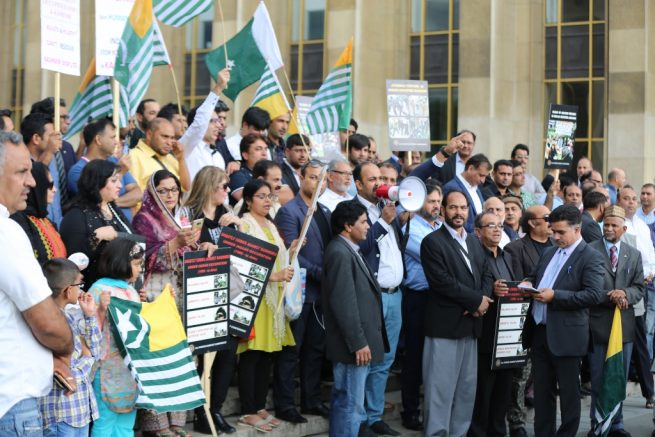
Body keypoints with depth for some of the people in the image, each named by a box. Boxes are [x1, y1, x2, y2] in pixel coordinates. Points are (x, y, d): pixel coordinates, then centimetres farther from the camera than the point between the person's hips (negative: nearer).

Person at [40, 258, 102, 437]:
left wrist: (90, 316, 4)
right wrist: (86, 358, -5)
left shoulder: (70, 316, 7)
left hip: (80, 409, 9)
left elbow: (94, 352, 9)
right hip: (62, 415, -9)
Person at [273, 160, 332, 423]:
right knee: (291, 351, 0)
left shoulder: (325, 212, 15)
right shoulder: (289, 211, -8)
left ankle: (311, 400, 22)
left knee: (316, 349, 13)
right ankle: (284, 404, 8)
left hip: (321, 292, 7)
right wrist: (319, 273, -18)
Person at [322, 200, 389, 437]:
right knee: (351, 405, -5)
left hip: (359, 342, 10)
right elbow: (343, 303, -22)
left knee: (344, 402, 16)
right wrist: (358, 342, -21)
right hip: (354, 344, -10)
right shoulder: (339, 253, -16)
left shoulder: (350, 251, 15)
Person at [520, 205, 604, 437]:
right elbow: (533, 276, 26)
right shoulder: (549, 253, 15)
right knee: (542, 390, 12)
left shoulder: (590, 257, -7)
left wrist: (555, 295, -21)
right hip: (539, 331, 7)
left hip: (566, 335, -7)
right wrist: (528, 283, 1)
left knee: (569, 391, 4)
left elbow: (594, 295, -17)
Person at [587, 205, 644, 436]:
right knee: (599, 379, 4)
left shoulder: (634, 255, 10)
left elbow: (639, 288, 7)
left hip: (624, 323, 4)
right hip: (598, 323, -4)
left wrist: (625, 294, -14)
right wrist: (610, 297, -18)